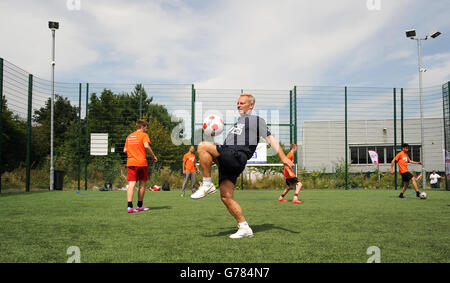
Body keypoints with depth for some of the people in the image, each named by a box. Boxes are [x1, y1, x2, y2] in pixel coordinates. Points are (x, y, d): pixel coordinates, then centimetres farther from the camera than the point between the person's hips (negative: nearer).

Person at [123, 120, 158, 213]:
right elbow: (146, 146, -17)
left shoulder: (129, 136, 17)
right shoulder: (144, 135, 0)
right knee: (142, 184, 11)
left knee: (131, 184, -4)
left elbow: (125, 150, 15)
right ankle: (140, 205, 20)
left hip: (130, 163, 4)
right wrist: (153, 156, -8)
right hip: (141, 162, -4)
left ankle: (130, 206, -16)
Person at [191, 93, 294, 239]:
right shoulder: (237, 123, 34)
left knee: (203, 146, -21)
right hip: (228, 162, 8)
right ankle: (244, 228, 4)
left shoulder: (256, 120, 11)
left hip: (237, 156, -8)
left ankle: (207, 184, -15)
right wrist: (213, 159, 22)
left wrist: (283, 157, -10)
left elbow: (270, 138, 1)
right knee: (226, 197, -1)